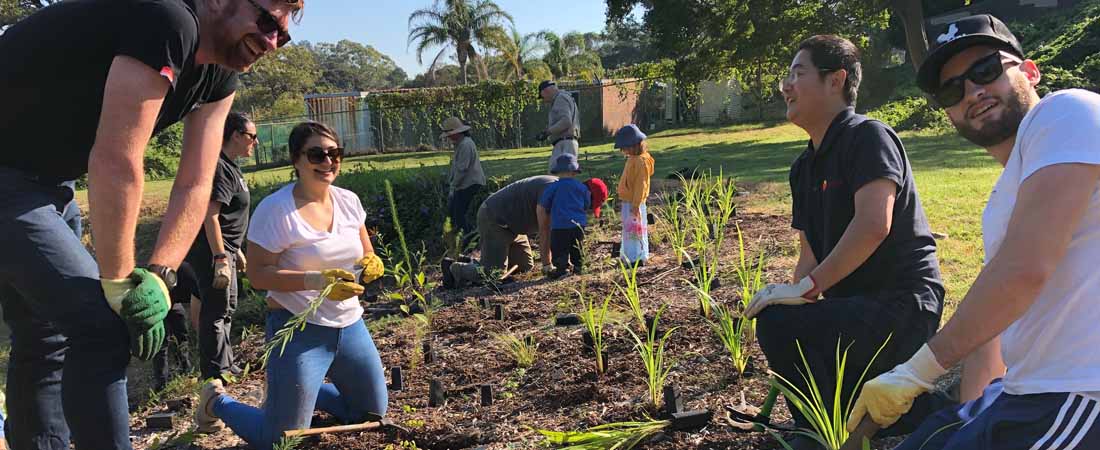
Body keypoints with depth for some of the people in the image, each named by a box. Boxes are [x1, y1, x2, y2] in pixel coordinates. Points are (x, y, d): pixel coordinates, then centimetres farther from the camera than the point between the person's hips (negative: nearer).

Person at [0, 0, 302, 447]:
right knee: (100, 324, -15)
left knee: (49, 335, 16)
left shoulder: (219, 74, 1)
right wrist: (122, 283, -21)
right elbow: (114, 164, -30)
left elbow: (195, 184, -3)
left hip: (47, 181, 9)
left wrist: (158, 275, -16)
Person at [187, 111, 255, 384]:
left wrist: (237, 251, 24)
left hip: (225, 248, 11)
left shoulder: (230, 167, 13)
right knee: (217, 310, -4)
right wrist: (220, 258, -28)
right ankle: (214, 373, 5)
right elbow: (210, 215, -25)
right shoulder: (220, 168, -18)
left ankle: (225, 365, 32)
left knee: (227, 307, 19)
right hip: (212, 249, -11)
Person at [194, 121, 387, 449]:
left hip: (350, 324, 7)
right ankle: (218, 402, 26)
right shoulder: (276, 209, -17)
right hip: (299, 331, -7)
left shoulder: (348, 201, 2)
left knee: (373, 413, 19)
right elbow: (258, 274, -18)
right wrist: (315, 280, -30)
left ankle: (293, 394, 38)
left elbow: (366, 255, 12)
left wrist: (370, 264, -11)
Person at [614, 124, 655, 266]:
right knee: (629, 230, 14)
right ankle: (630, 256, 21)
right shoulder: (632, 159, 12)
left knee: (634, 230, -4)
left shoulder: (641, 161, -18)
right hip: (627, 201, 10)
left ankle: (638, 258, 2)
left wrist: (636, 204, -22)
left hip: (634, 203, -10)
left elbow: (641, 185, -21)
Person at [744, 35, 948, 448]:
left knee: (779, 325, -28)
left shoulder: (868, 136, -12)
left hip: (901, 304, -10)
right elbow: (811, 251, 14)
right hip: (860, 305, 10)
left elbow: (873, 225, -26)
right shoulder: (805, 167, 13)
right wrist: (795, 295, -2)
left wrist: (806, 288, -25)